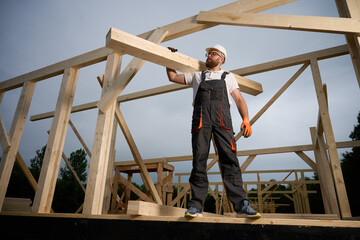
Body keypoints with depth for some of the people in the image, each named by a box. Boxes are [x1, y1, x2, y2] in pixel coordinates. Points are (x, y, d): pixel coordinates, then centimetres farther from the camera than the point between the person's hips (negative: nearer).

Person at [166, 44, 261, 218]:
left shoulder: (228, 76, 28)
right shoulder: (197, 75, 33)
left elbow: (239, 99, 15)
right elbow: (173, 78, 36)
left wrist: (246, 119, -1)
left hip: (222, 114, -1)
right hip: (201, 115, 1)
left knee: (229, 157, -13)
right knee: (199, 158, -9)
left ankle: (240, 203, -11)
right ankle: (196, 205, -7)